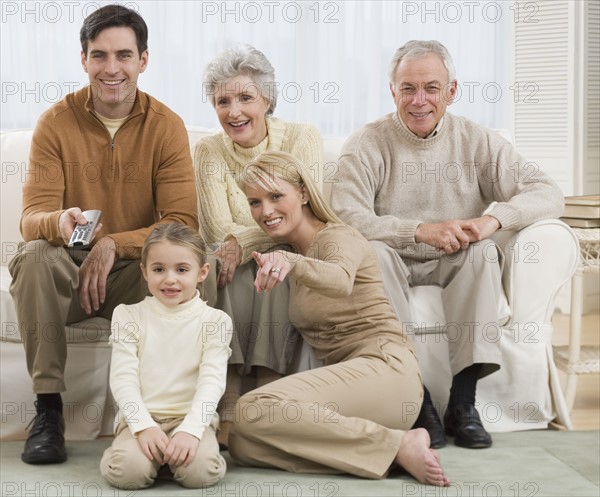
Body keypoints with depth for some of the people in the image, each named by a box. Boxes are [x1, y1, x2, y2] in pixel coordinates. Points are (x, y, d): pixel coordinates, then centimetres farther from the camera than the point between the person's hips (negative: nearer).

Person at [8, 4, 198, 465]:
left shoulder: (167, 125, -5)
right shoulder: (56, 122, -4)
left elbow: (183, 224, -12)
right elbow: (32, 217, -10)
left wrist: (113, 244, -26)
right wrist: (59, 223, -36)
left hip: (136, 272, -1)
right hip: (68, 271, 1)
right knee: (36, 255, -32)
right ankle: (48, 409, -24)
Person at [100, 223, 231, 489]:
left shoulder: (214, 321, 4)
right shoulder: (129, 316, 5)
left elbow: (212, 381, -5)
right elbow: (123, 378, -2)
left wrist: (190, 429, -21)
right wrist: (144, 426, -17)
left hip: (192, 417, 0)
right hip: (140, 417, 0)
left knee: (199, 471, -29)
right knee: (128, 470, -29)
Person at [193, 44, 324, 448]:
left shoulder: (303, 138, -5)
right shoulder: (209, 152, 0)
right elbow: (218, 230, -9)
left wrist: (244, 240, -26)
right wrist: (271, 232, -26)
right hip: (238, 265, 1)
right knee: (236, 276, -32)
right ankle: (227, 412, -36)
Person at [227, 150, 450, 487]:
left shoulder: (339, 238, -7)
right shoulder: (295, 249, 20)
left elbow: (340, 280, -32)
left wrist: (288, 262, -51)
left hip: (384, 370, -8)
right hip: (346, 374, 8)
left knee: (255, 408, -27)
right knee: (242, 444, -12)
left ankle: (400, 446, -23)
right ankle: (378, 451, -15)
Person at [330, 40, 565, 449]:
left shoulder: (476, 141, 0)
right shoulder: (366, 146, -6)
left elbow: (548, 193, -7)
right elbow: (346, 217, -20)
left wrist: (495, 218, -27)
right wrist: (421, 230, -32)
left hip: (456, 267, 2)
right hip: (394, 267, -1)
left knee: (483, 251, -28)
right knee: (374, 250, -32)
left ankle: (464, 402, -28)